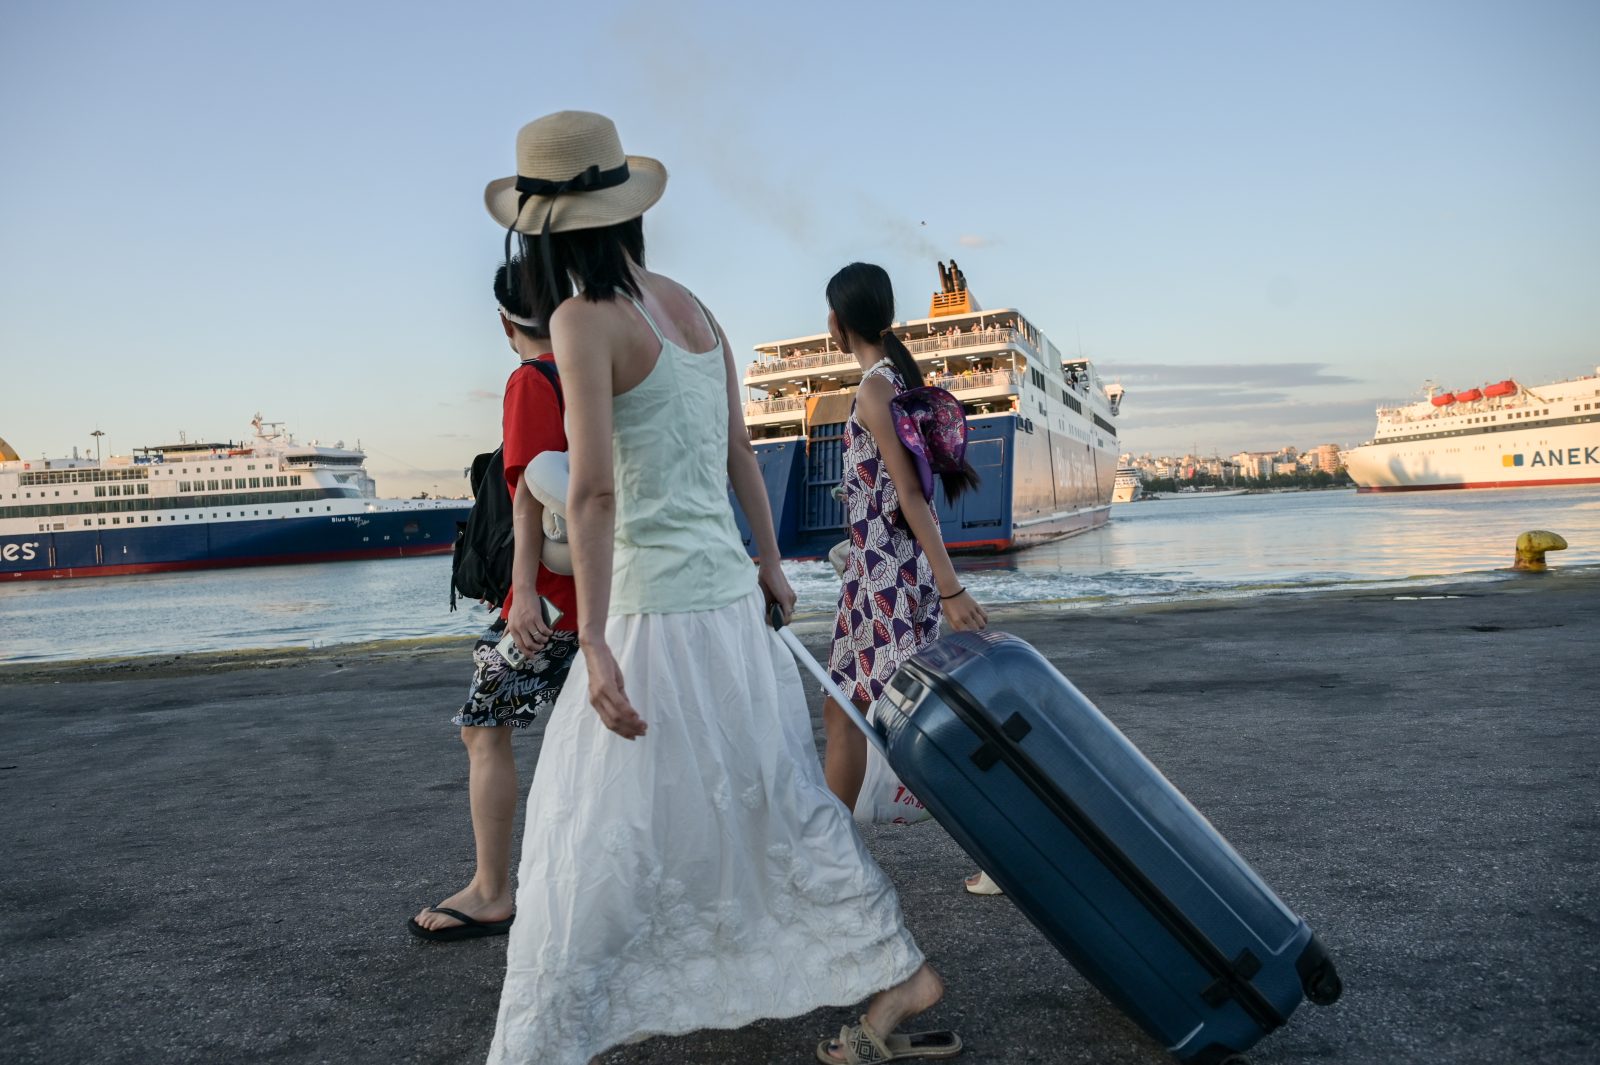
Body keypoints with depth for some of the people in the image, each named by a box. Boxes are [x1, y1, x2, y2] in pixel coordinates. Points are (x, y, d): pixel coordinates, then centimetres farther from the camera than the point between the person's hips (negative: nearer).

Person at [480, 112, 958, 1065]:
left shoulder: (583, 318, -12)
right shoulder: (691, 307, 9)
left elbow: (594, 490, -20)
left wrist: (594, 647, -21)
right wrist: (770, 560, 27)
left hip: (655, 613, -7)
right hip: (732, 598, 8)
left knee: (595, 848, 5)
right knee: (777, 803, 19)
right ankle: (900, 975, 32)